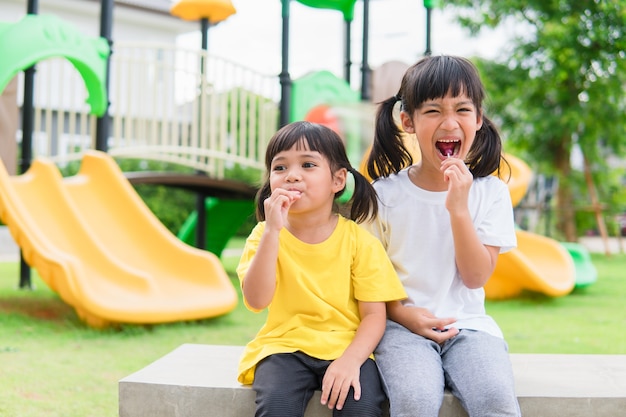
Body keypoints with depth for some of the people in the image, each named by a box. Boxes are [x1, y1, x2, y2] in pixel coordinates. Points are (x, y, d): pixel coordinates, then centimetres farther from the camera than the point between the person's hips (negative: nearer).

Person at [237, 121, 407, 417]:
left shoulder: (360, 241, -4)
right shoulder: (265, 235, -2)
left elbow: (374, 315, -5)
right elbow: (256, 301, -17)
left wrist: (351, 360, -23)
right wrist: (272, 231, -25)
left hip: (347, 347, 0)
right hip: (285, 346, 1)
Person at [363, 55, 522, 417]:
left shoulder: (490, 191, 3)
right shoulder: (385, 194, 0)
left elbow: (476, 277, -3)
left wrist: (458, 208, -14)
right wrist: (401, 313, -14)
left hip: (468, 323, 1)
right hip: (402, 325, -1)